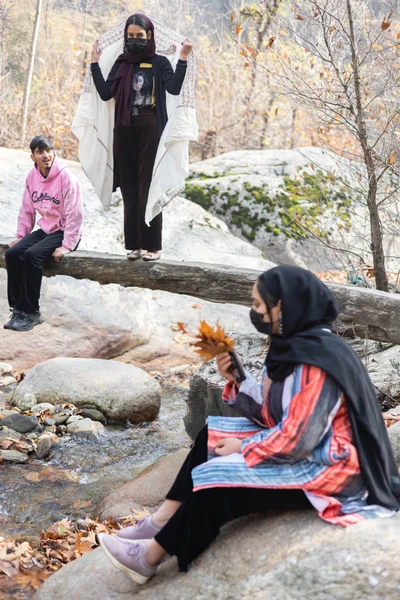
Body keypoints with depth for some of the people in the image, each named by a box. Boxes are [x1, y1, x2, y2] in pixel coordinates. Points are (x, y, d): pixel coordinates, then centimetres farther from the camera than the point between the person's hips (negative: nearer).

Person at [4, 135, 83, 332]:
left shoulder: (65, 176, -16)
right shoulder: (32, 176, 3)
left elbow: (74, 214, -19)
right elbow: (27, 210, 11)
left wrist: (66, 246, -22)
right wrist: (20, 236, 3)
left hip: (64, 232, -6)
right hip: (45, 229, 6)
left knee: (32, 255, -29)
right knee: (12, 253, -16)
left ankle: (31, 312, -19)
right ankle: (18, 309, -11)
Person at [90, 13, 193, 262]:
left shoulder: (160, 62, 2)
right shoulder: (121, 63, 12)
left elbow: (175, 88, -14)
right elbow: (105, 93, 1)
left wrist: (183, 57, -18)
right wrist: (95, 63, 1)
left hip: (150, 128, -4)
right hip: (124, 129, 4)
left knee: (149, 186, -5)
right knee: (129, 187, 4)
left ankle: (152, 244, -1)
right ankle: (134, 244, 9)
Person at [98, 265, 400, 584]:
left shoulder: (319, 360, -26)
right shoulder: (295, 344, 3)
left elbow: (297, 440, -28)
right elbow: (274, 414, 8)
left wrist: (244, 447, -14)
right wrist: (236, 378, -4)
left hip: (327, 465, -10)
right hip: (305, 441, 10)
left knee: (217, 479, -15)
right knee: (211, 437, 9)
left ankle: (152, 556, 2)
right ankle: (162, 522, 12)